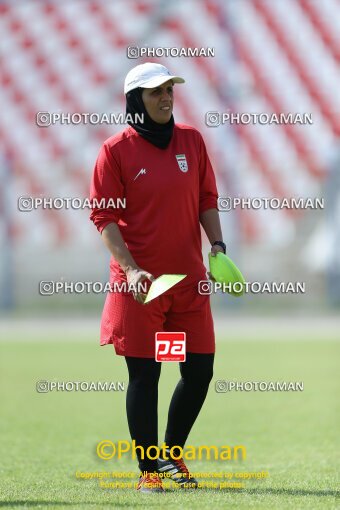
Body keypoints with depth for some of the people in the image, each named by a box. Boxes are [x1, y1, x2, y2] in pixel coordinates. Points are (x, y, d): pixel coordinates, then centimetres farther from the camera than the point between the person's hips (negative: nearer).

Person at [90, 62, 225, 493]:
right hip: (140, 281, -4)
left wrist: (217, 244, -2)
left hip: (190, 279, 5)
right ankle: (148, 469, 8)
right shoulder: (116, 150, -5)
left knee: (200, 370, 6)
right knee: (144, 375, -2)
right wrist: (130, 269, -17)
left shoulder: (191, 140, 8)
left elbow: (207, 199, 14)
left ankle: (172, 455, 25)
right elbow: (104, 216, -7)